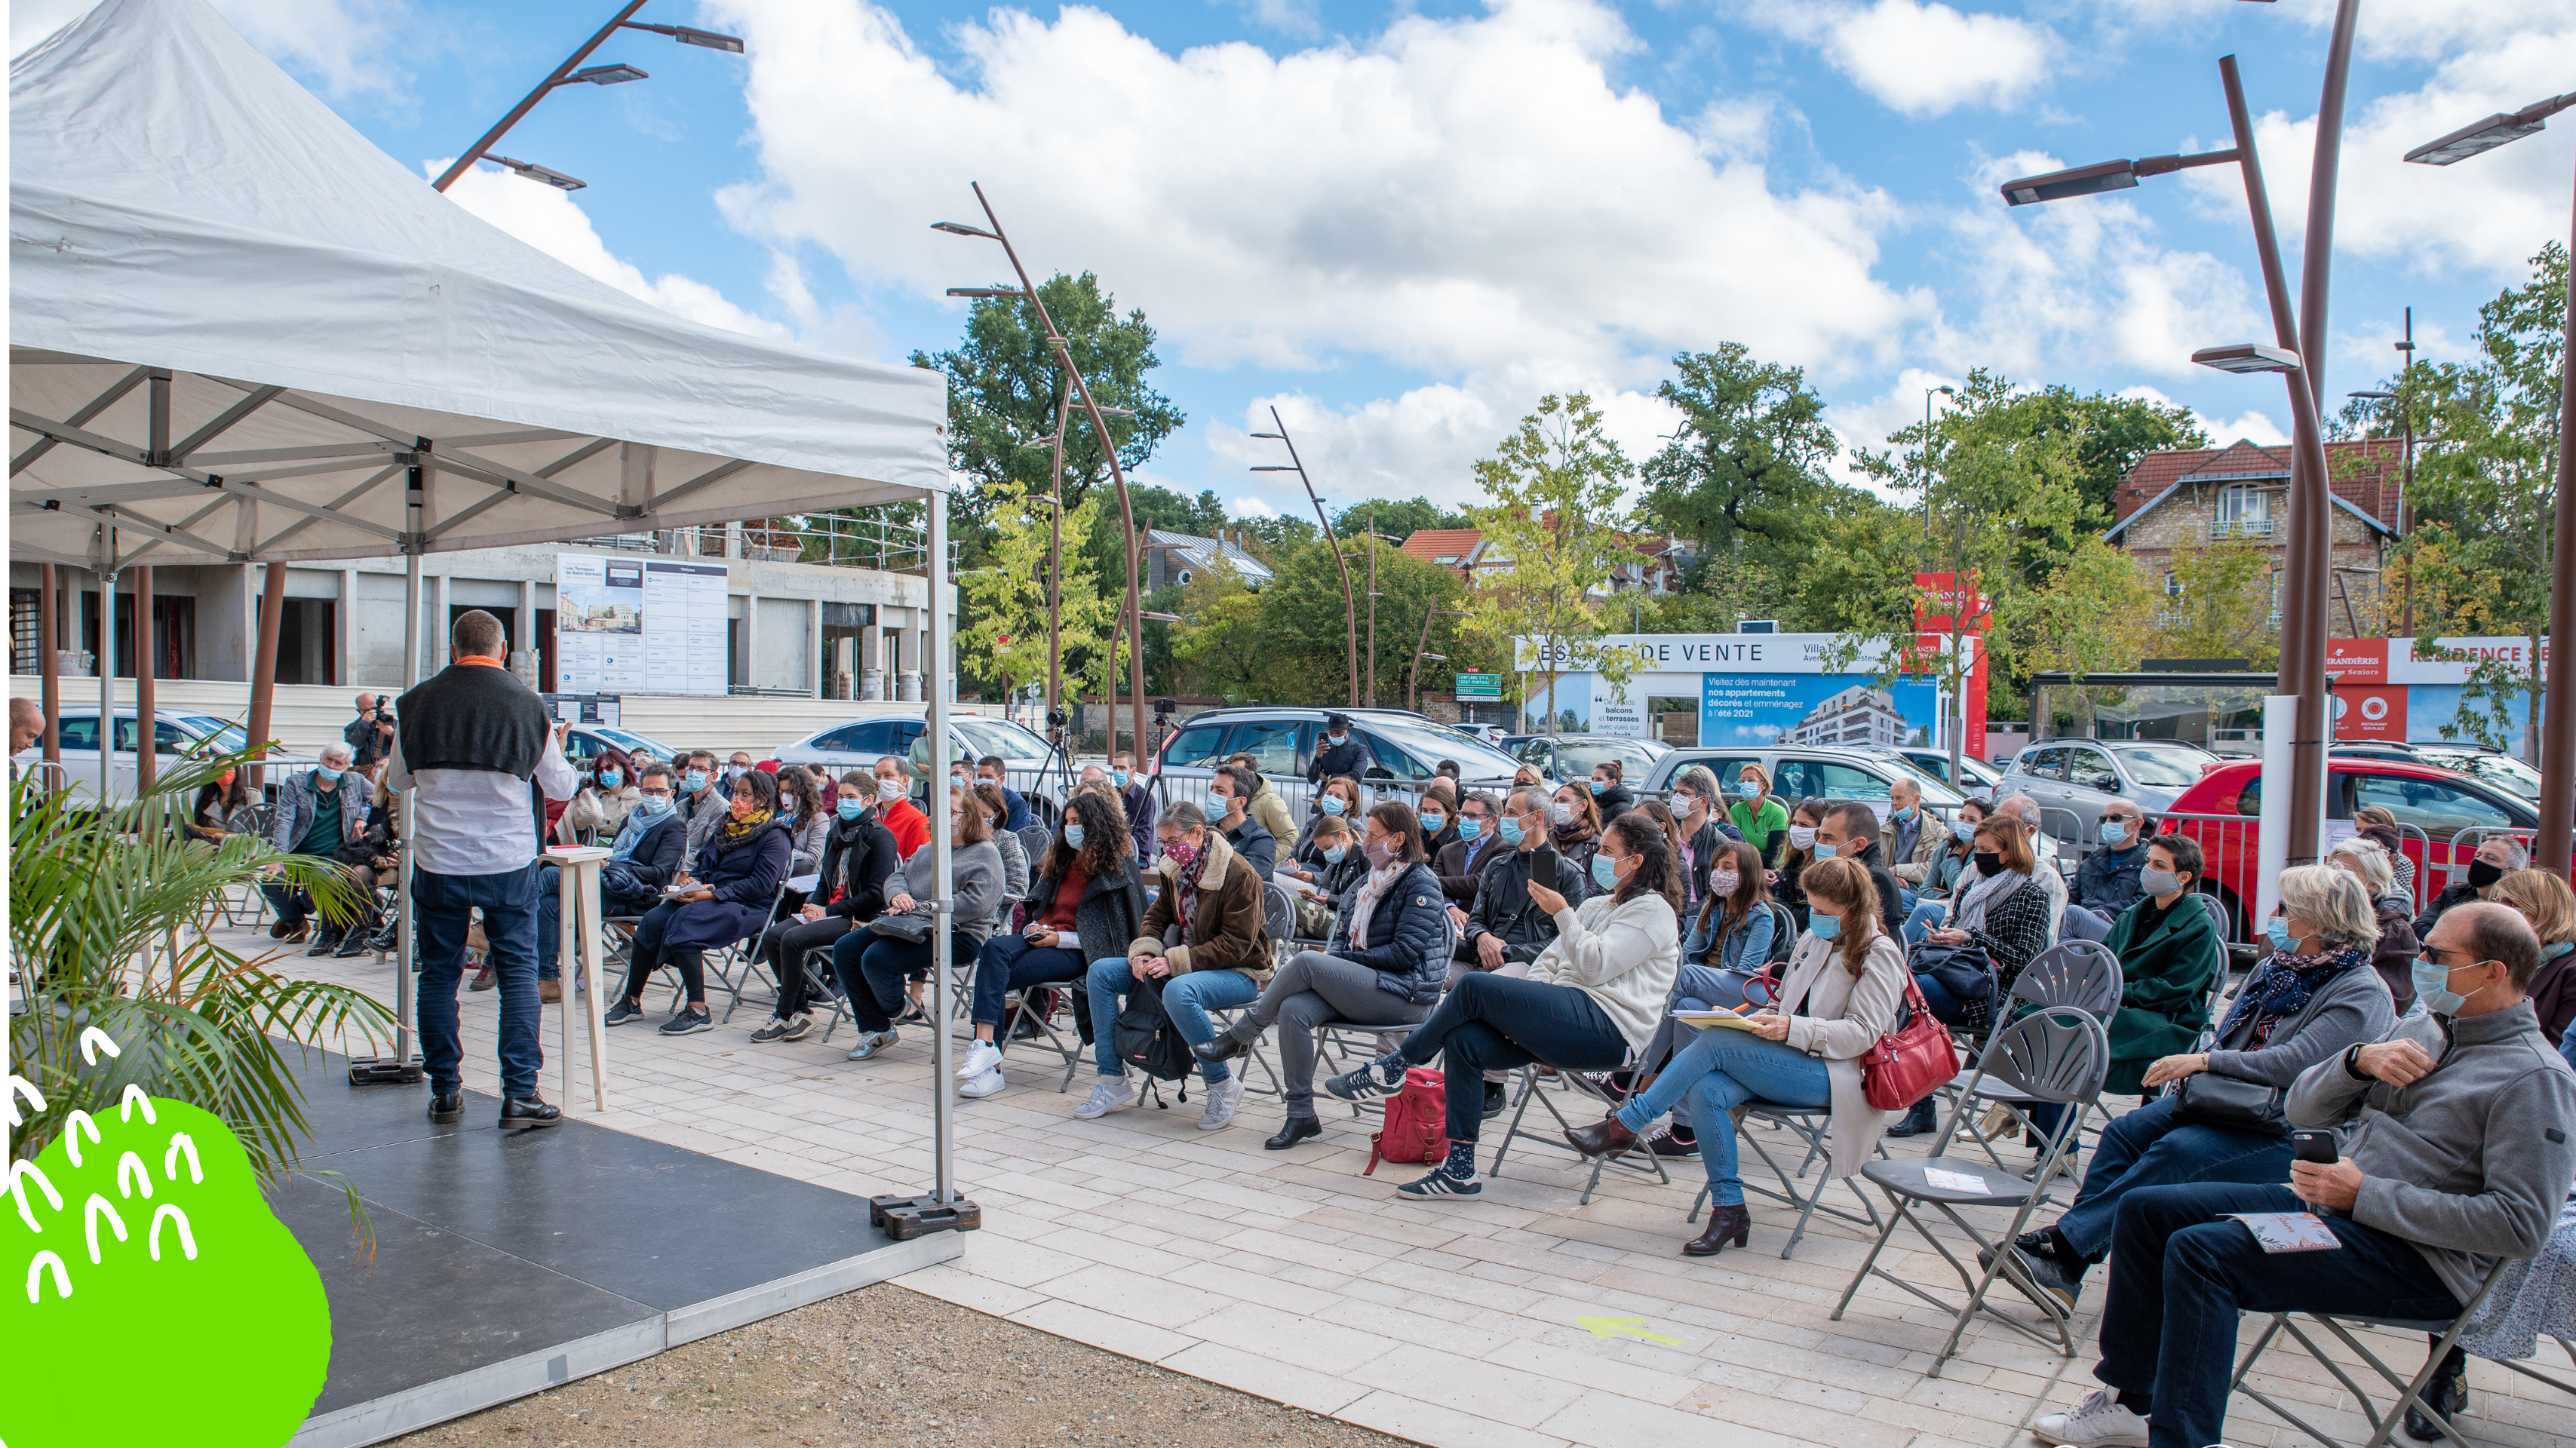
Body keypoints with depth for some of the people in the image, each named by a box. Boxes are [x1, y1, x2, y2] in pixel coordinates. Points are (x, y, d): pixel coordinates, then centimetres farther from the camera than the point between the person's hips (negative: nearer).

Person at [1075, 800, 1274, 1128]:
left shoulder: (1239, 874, -18)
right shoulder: (1176, 868, 6)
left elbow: (1236, 944, -22)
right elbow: (1157, 916, 14)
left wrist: (1176, 962, -27)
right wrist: (1144, 952, -9)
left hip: (1238, 972, -8)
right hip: (1185, 966, 8)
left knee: (1178, 991, -40)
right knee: (1101, 971, -4)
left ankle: (1223, 1086, -21)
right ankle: (1113, 1082, -2)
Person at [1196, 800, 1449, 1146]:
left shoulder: (1421, 884, -6)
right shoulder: (1372, 879, 18)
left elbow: (1404, 952, -15)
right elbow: (1344, 937, 20)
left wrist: (1337, 959, -13)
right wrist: (1331, 959, -4)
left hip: (1405, 995, -7)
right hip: (1363, 987, 7)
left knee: (1307, 961, -26)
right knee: (1293, 1008, -22)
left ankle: (1238, 1036, -11)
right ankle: (1301, 1115, -16)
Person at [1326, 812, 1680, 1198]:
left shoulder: (1652, 910, 0)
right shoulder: (1597, 905, 27)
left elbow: (1595, 965, -14)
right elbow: (1551, 958, 19)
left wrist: (1562, 913, -7)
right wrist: (1520, 1012, 2)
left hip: (1607, 1028, -9)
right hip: (1569, 1018, 9)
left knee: (1474, 986, -22)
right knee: (1463, 1040, -14)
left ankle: (1393, 1068, -7)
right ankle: (1459, 1170, -11)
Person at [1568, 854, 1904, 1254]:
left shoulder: (1879, 955, -3)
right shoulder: (1812, 939, 19)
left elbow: (1863, 1033, -13)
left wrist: (1793, 1029, -26)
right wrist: (1747, 1019, 1)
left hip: (1834, 1074, -7)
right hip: (1791, 1063, 7)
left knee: (1715, 1041, -27)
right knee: (1705, 1089, -26)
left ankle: (1625, 1125, -18)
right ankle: (1729, 1210, -17)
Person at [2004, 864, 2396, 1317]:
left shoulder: (2363, 994, -11)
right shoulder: (2276, 969, 14)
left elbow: (2297, 1061, -24)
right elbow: (2228, 1041, 18)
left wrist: (2205, 1061, -22)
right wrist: (2194, 1067, -2)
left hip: (2290, 1132, -8)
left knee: (2180, 1149, -29)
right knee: (2125, 1131, -11)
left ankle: (2064, 1249, -28)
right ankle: (2067, 1263, -17)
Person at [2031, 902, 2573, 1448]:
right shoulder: (2417, 1030, 14)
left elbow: (2521, 1226, -19)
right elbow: (2301, 1109, 12)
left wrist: (2365, 1196, -19)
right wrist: (2359, 1059, -9)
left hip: (2419, 1258, -9)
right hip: (2323, 1201, 9)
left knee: (2199, 1251, -27)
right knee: (2145, 1210, 1)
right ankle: (2130, 1400, 10)